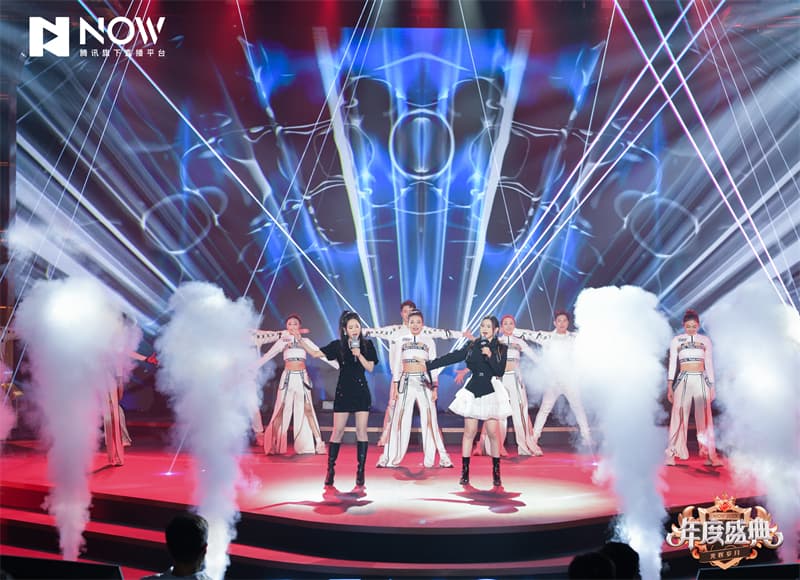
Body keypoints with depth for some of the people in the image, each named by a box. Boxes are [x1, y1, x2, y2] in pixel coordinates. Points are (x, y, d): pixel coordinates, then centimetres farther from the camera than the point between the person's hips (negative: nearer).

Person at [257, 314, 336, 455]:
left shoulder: (305, 341, 9)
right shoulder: (282, 341, 7)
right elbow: (267, 356, 5)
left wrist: (337, 365, -1)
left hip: (302, 377, 0)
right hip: (287, 377, 0)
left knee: (308, 410, -4)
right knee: (280, 410, -4)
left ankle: (319, 443, -3)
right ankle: (273, 445, -2)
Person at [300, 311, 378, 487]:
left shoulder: (367, 345, 2)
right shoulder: (338, 345, 1)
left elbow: (370, 367, -2)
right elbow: (316, 353, 0)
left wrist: (359, 354, -15)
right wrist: (300, 341, -9)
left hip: (361, 391, 0)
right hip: (343, 391, 0)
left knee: (361, 430, -2)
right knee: (337, 431, -1)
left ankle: (361, 471, 3)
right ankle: (330, 470, 6)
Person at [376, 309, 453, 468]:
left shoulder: (429, 341, 7)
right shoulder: (402, 341, 9)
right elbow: (396, 366, 9)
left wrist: (435, 388, -1)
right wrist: (394, 387, 3)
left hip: (424, 382, -1)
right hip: (406, 382, 1)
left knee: (429, 418, -5)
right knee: (400, 418, -1)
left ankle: (441, 456, 1)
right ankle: (390, 457, 6)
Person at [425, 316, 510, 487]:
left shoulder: (501, 349, 3)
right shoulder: (472, 346, 7)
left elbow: (500, 371, -7)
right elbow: (451, 357, 5)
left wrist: (490, 356, -20)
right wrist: (429, 365, 1)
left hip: (491, 392, -1)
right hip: (473, 391, 1)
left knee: (493, 433, -3)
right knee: (469, 432, 0)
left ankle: (496, 473, 5)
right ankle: (465, 473, 4)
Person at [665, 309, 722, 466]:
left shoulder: (705, 340, 11)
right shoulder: (676, 341, 7)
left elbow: (709, 364, 11)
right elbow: (672, 363, 5)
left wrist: (712, 386, 7)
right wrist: (669, 386, -3)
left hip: (701, 380, 1)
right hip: (683, 380, -1)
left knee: (704, 417, -1)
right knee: (679, 416, -6)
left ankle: (709, 455, 1)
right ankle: (672, 454, -4)